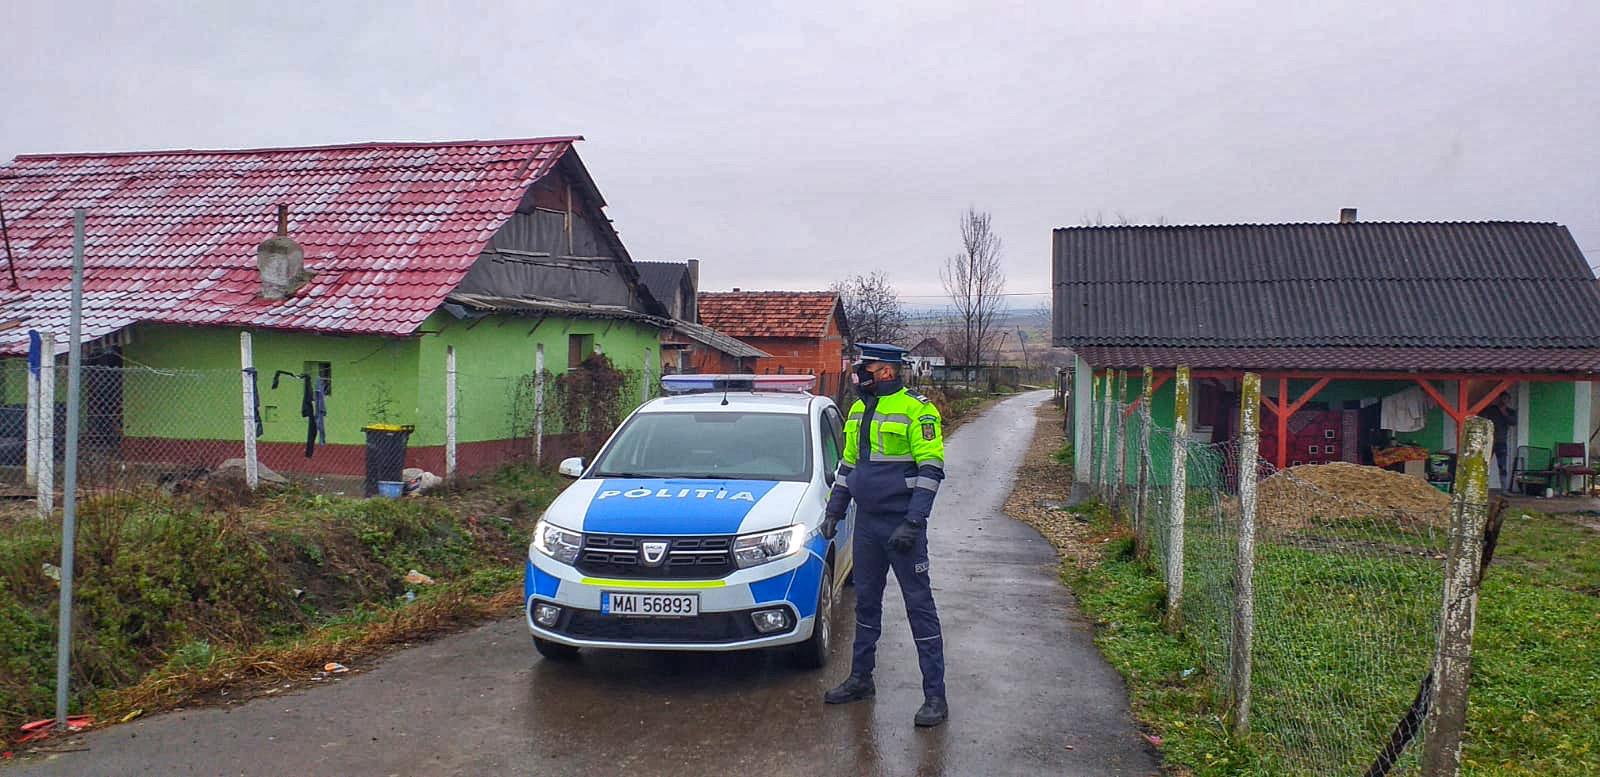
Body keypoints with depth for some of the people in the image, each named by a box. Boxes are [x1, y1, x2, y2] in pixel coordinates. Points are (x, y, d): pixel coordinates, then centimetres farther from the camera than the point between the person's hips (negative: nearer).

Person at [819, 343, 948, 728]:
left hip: (902, 525, -8)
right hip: (867, 523, 8)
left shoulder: (916, 410, -12)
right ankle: (860, 678, 29)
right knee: (866, 602, 16)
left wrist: (912, 522, -21)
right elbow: (848, 464, 21)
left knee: (919, 606, -3)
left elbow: (931, 469, -15)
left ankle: (935, 695, 3)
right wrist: (834, 510, 16)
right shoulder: (859, 410, 12)